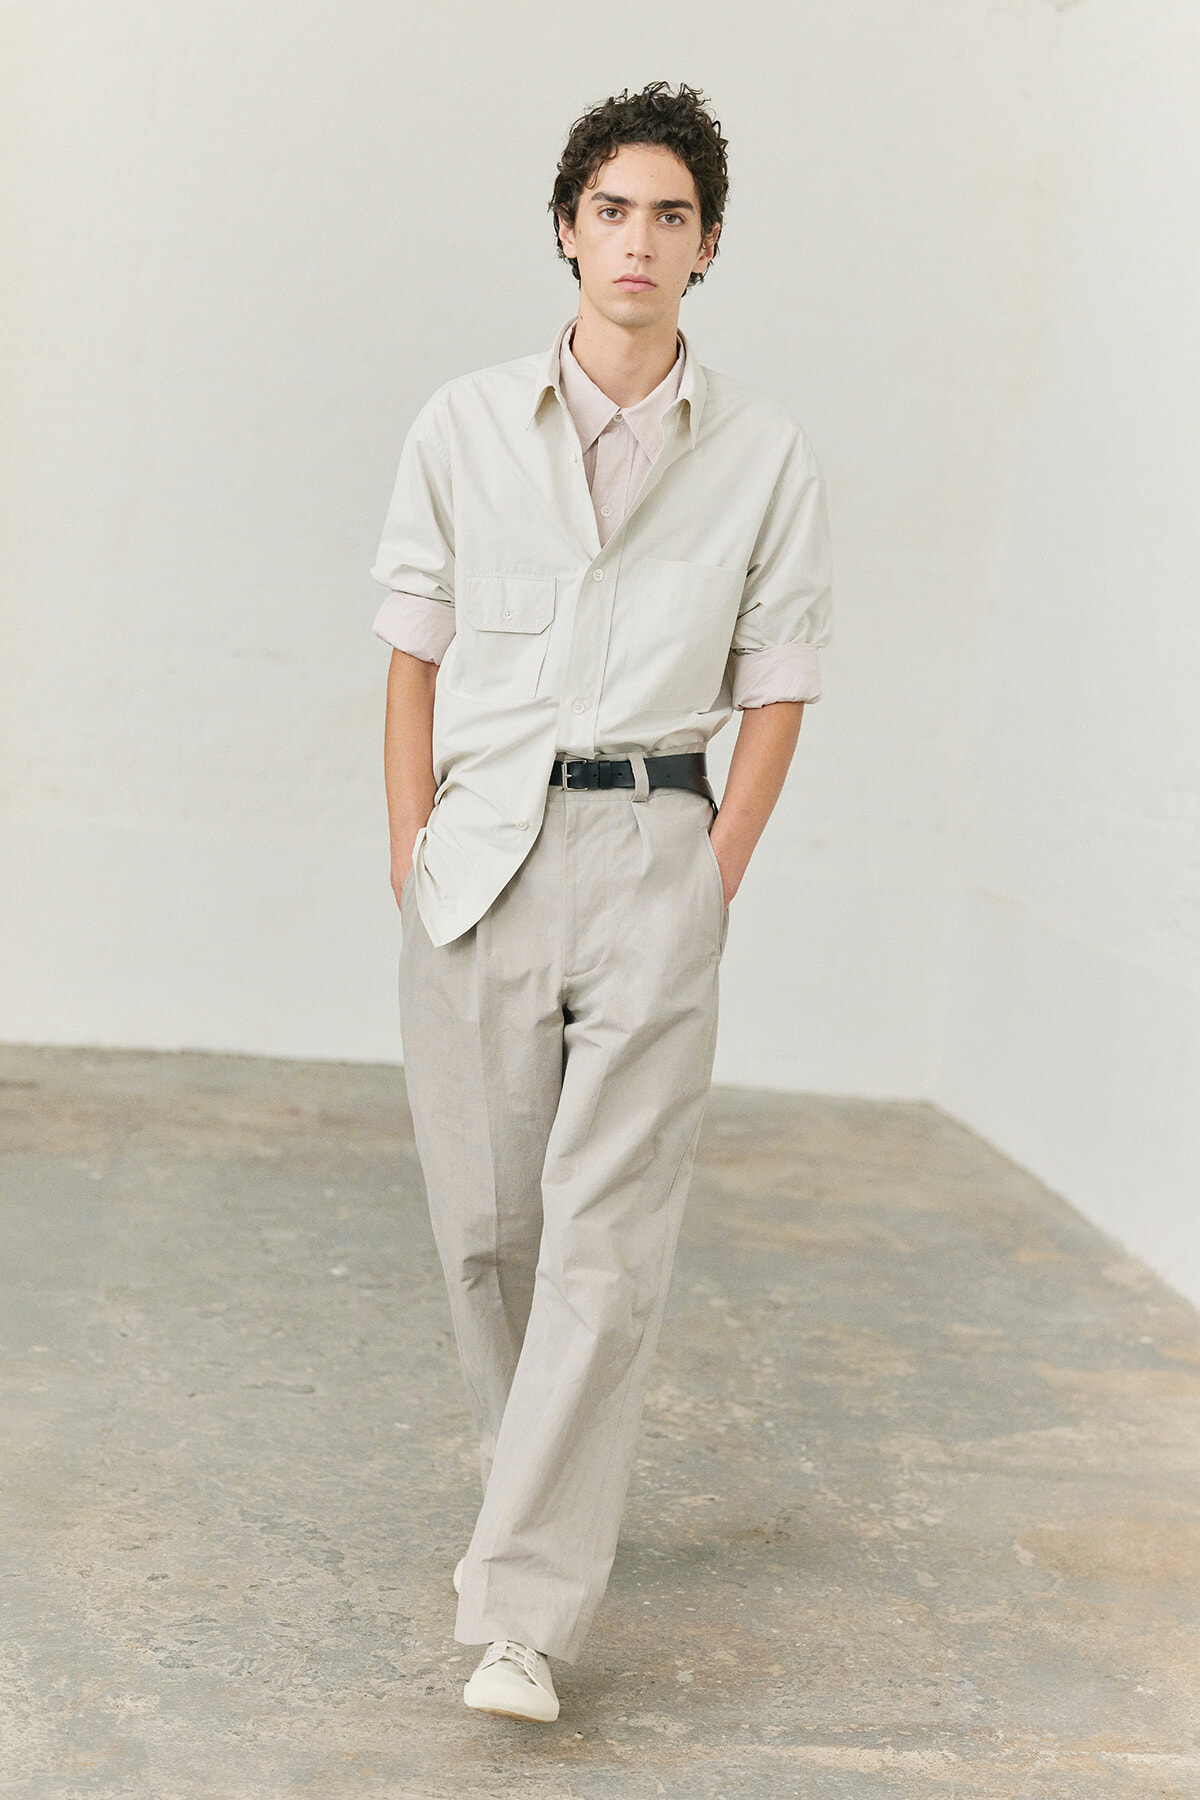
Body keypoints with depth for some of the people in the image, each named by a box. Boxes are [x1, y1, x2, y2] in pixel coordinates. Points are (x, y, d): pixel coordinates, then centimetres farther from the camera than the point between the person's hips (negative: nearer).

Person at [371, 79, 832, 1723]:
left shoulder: (764, 456, 4)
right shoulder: (465, 427, 7)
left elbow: (778, 682, 7)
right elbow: (415, 650, 10)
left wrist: (715, 880, -1)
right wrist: (412, 852, 4)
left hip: (653, 848, -2)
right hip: (481, 846, 2)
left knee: (607, 1236, -8)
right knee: (483, 1217, 7)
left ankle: (524, 1612, -5)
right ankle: (549, 1497, 30)